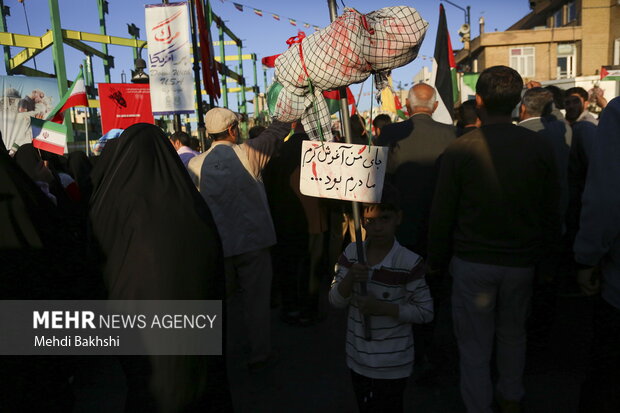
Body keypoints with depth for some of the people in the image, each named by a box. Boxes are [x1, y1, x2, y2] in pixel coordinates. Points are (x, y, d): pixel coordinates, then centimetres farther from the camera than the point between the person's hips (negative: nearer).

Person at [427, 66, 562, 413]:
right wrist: (543, 254, 16)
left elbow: (442, 213, -10)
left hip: (473, 262, -3)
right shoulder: (540, 147, -6)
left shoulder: (460, 149, -15)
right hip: (522, 261, 4)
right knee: (513, 334, 24)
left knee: (475, 344, 10)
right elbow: (553, 212, 2)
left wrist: (437, 260, 3)